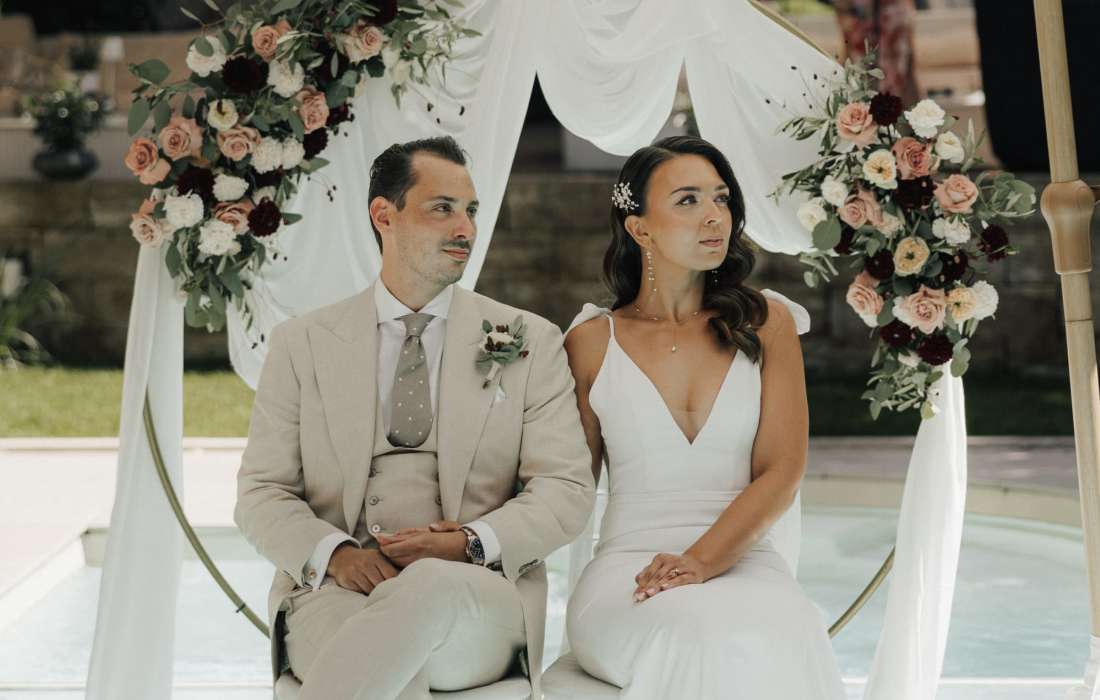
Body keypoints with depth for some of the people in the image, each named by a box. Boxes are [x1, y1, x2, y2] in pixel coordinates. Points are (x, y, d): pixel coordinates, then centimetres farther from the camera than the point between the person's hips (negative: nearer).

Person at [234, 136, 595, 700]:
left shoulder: (530, 342, 13)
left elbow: (566, 490, 6)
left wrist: (470, 544, -13)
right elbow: (261, 492, 10)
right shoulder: (302, 344, 14)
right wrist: (334, 554, -13)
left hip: (476, 598, 1)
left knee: (434, 588, -38)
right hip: (336, 593, -1)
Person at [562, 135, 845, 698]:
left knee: (786, 635, -36)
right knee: (710, 637, -37)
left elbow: (781, 472, 2)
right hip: (629, 563, -1)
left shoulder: (765, 321, 11)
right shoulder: (593, 341, 10)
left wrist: (701, 560, -13)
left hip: (743, 561, 1)